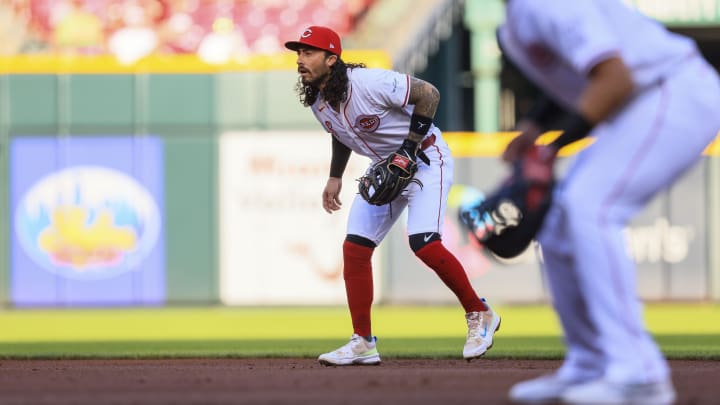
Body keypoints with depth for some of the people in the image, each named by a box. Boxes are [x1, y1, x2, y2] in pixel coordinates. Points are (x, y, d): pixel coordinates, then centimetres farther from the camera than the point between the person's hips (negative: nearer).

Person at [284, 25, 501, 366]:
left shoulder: (369, 83, -28)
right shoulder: (315, 100, -3)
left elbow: (428, 93, -25)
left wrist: (408, 149, -28)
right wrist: (334, 177, 10)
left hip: (425, 157, -8)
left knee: (424, 244, -23)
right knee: (355, 247, -1)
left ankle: (479, 315, -4)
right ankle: (363, 344, 7)